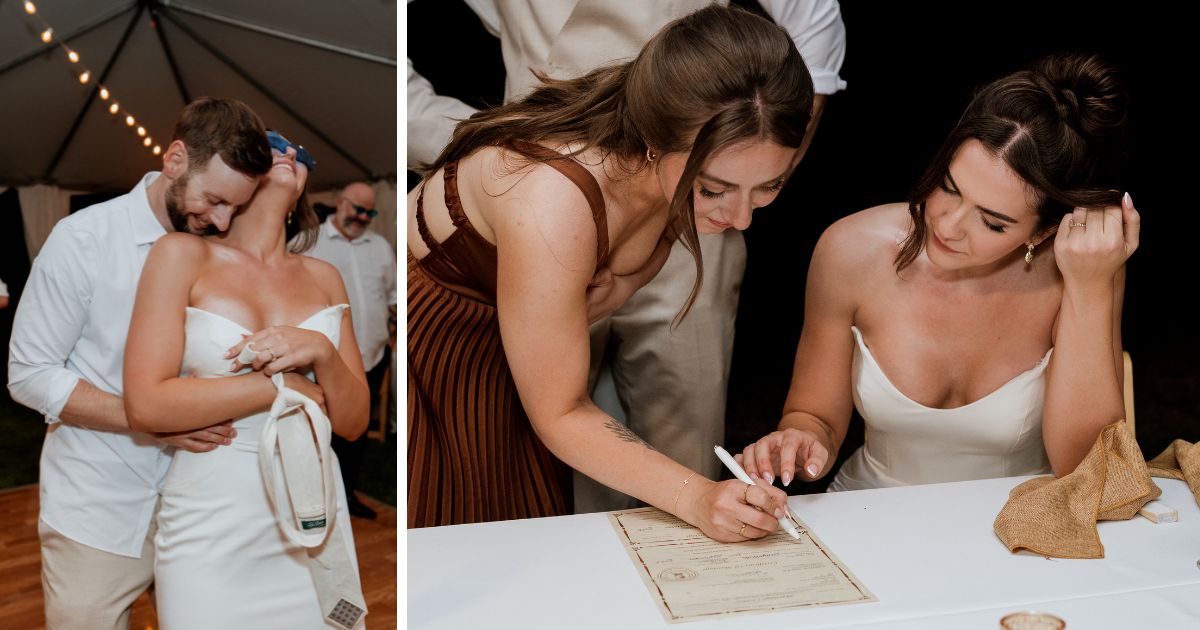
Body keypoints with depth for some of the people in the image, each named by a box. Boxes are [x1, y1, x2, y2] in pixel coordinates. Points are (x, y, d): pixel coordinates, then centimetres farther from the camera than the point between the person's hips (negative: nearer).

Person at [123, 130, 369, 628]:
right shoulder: (182, 254, -3)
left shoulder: (324, 278, 7)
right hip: (211, 535, -3)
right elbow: (146, 405, -13)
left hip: (314, 527, 3)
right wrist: (286, 385, -12)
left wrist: (324, 354, -14)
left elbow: (353, 423, 5)